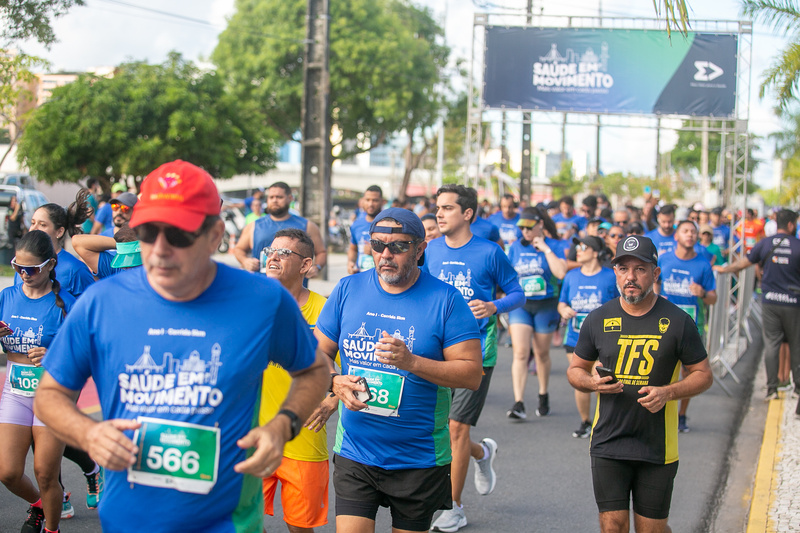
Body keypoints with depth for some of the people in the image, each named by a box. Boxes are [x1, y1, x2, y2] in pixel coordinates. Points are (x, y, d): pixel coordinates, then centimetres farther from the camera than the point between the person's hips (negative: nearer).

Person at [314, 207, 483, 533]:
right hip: (354, 454, 2)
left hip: (420, 459, -2)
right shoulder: (348, 290, 2)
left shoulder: (445, 299, -7)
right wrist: (335, 382, -13)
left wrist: (411, 362, -23)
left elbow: (472, 374, -11)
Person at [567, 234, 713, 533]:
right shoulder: (598, 320, 2)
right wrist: (591, 382, -10)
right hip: (608, 444, 1)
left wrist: (667, 392, -15)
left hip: (658, 448, -1)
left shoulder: (678, 322, -3)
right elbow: (575, 370, 14)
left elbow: (703, 375, 3)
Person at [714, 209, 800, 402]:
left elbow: (743, 263, 8)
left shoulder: (765, 243, 0)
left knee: (771, 344, 3)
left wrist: (724, 269, 25)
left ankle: (772, 388, 0)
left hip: (769, 301, 1)